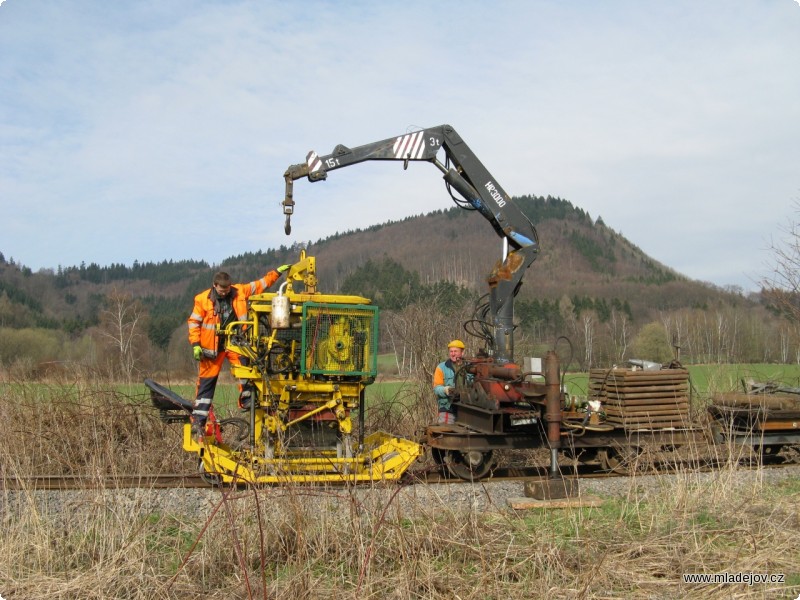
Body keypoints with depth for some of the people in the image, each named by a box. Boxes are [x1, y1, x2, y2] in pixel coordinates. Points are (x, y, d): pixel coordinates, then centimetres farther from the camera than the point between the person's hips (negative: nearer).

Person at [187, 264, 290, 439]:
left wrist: (277, 272, 7)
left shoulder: (240, 291, 2)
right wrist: (196, 345, -8)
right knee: (206, 383, 0)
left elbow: (260, 284, 9)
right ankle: (198, 421, 4)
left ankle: (247, 402, 5)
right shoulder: (203, 299, -5)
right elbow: (193, 322, -1)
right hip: (212, 346, -2)